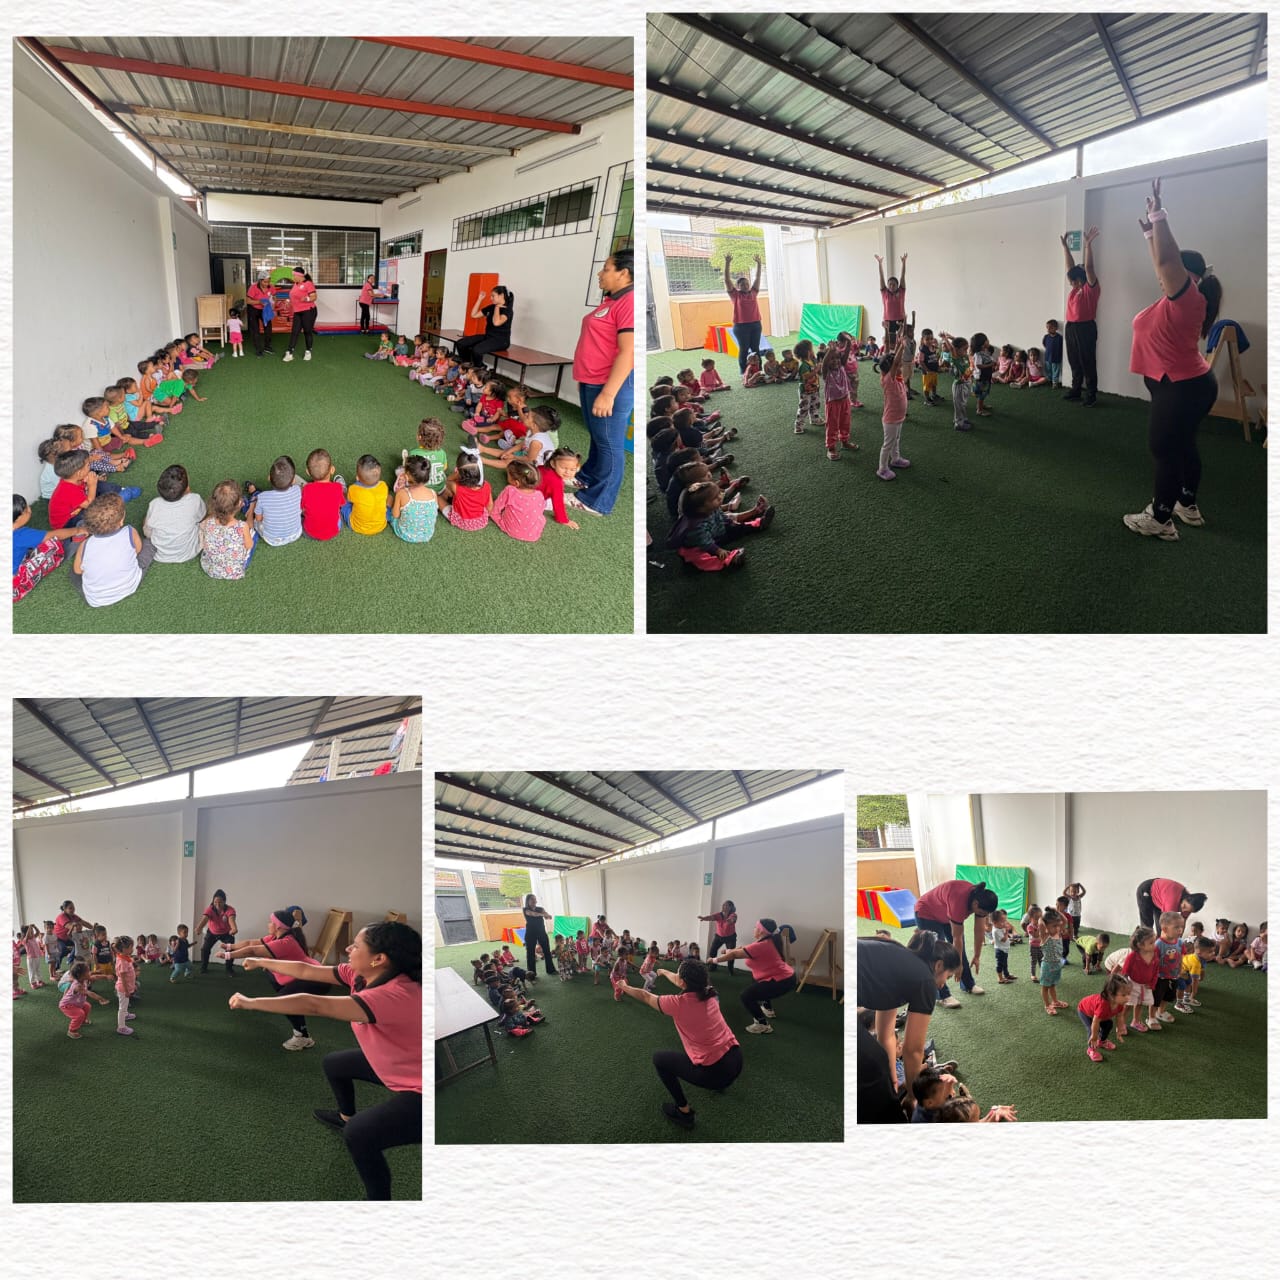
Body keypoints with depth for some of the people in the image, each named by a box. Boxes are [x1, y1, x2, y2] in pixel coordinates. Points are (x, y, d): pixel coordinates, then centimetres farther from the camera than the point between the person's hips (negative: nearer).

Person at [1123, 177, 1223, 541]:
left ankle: (1160, 521, 1)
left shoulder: (1186, 298, -18)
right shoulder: (1179, 299, 7)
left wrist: (1158, 215, -24)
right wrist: (1151, 230, 20)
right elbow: (1164, 261, 21)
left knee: (1164, 450, -5)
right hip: (1187, 385, 10)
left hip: (1181, 388, -10)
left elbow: (1166, 258, -29)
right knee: (1181, 446, 19)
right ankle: (1188, 506, 31)